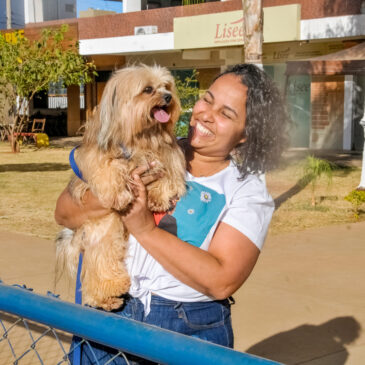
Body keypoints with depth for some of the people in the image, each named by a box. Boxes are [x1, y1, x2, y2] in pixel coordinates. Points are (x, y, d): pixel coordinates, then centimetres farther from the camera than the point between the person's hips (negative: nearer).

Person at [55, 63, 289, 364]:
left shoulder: (249, 191, -6)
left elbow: (222, 281, -18)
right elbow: (64, 212, -2)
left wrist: (146, 229, -21)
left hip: (191, 332, -2)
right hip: (111, 314, 2)